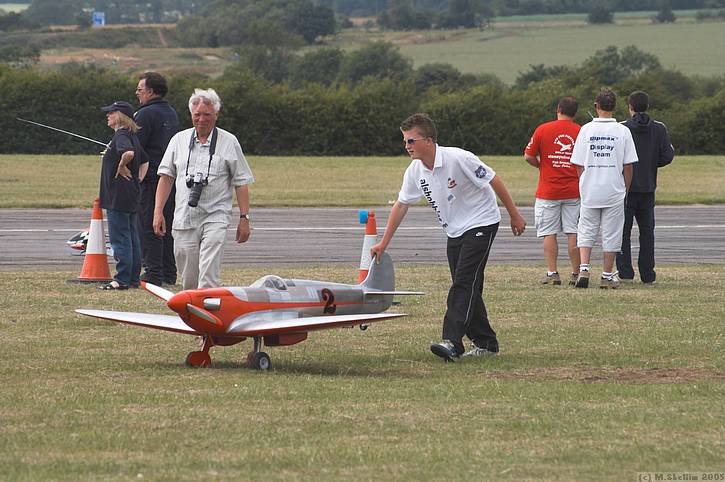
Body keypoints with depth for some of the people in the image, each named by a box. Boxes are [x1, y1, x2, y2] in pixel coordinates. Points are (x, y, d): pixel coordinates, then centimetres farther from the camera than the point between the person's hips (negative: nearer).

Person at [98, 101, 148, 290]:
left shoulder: (121, 136, -15)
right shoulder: (132, 136, 15)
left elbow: (128, 152, -36)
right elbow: (144, 161, 26)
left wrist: (121, 167, -20)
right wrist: (138, 178, 16)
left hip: (119, 196, -10)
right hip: (132, 194, 10)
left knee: (119, 238, -6)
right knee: (131, 237, 12)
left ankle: (122, 279, -5)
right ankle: (133, 278, 16)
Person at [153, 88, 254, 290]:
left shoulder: (228, 142, 4)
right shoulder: (179, 140, 12)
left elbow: (241, 183, 4)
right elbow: (166, 177, 14)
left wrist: (244, 218, -1)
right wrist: (158, 211, 6)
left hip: (216, 216, -3)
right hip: (184, 219, 3)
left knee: (209, 276, -17)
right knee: (188, 279, 4)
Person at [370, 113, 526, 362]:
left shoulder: (458, 159, -23)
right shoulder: (415, 171, -2)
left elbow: (494, 180, -14)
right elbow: (401, 205, 8)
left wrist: (515, 215, -8)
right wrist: (384, 243, 9)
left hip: (481, 224, -7)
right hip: (455, 232, 7)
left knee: (463, 284, -18)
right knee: (468, 288, 7)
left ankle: (452, 342, -27)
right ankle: (485, 343, 17)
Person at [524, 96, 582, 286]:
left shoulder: (543, 130, -5)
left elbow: (529, 156, -4)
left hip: (548, 191, -2)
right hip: (574, 191, 2)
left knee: (549, 234, 4)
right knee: (573, 233, 4)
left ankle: (552, 273, 0)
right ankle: (575, 274, 3)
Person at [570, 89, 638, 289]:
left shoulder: (586, 130, -2)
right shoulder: (622, 131, -4)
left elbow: (579, 165, 1)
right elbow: (628, 166, -2)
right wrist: (625, 190, 10)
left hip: (589, 191, 1)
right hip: (614, 191, -1)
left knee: (586, 232, 11)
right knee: (611, 235, 7)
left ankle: (583, 269, -5)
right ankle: (607, 276, 9)